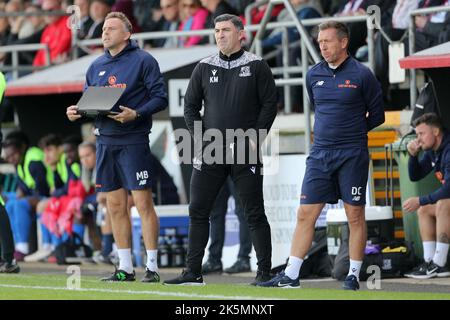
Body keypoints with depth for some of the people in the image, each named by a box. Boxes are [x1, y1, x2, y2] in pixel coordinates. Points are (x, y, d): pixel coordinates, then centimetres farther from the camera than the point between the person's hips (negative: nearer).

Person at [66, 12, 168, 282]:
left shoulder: (143, 61, -4)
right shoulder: (97, 66, 15)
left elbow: (160, 97, -8)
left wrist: (136, 114, -22)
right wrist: (77, 112, -1)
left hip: (133, 141, -6)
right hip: (105, 141, 6)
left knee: (143, 204, -6)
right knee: (115, 207, 8)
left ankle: (152, 267, -2)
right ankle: (125, 268, 14)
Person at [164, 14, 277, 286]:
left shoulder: (256, 66, 1)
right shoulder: (204, 68, 10)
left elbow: (270, 104, 0)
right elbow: (191, 106, 13)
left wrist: (255, 139, -8)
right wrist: (201, 139, 1)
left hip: (245, 152, -4)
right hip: (211, 152, 4)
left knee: (255, 213, -1)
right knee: (198, 211, 2)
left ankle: (265, 271, 4)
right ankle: (193, 272, 7)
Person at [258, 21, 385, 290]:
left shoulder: (361, 75, -6)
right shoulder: (314, 75, 8)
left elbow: (377, 115, 3)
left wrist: (352, 133, 6)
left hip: (352, 156, -4)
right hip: (320, 154, 4)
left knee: (355, 216, 1)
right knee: (306, 214, 0)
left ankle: (354, 276, 10)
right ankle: (291, 276, 2)